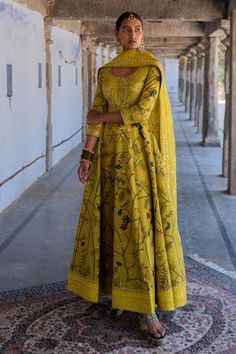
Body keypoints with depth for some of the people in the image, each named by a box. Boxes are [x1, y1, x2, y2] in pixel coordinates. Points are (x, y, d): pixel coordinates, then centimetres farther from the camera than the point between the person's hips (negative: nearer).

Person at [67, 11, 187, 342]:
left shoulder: (153, 67, -3)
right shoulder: (105, 72, 11)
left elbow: (142, 111, -13)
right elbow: (97, 116, 5)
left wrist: (102, 117, -4)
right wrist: (87, 155, -3)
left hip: (140, 151, -4)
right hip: (109, 152, 5)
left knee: (142, 219, -7)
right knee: (110, 217, 6)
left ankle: (147, 305, -3)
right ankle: (116, 285, 22)